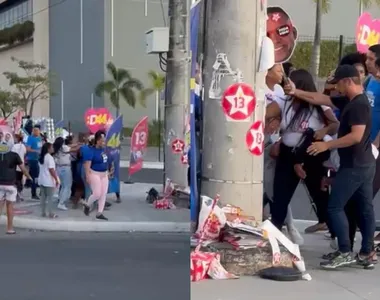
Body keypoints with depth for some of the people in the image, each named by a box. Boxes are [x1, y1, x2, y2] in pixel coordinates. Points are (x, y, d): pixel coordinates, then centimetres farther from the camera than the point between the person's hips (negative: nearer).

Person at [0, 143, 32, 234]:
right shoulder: (14, 155, 1)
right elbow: (23, 168, 1)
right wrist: (29, 177, 16)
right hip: (10, 184, -2)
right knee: (10, 206, 7)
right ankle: (9, 228, 11)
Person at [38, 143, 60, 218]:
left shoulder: (41, 157, 10)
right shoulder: (49, 157, -16)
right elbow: (51, 170, -20)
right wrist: (57, 180, -16)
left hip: (41, 180, 8)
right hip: (49, 181, -8)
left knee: (43, 197, 10)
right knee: (50, 197, -1)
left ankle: (43, 213, 13)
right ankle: (51, 214, 1)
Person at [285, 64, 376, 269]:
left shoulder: (359, 105, -18)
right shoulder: (349, 101, 11)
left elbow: (356, 136, -26)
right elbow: (319, 99, 15)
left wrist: (327, 145, -23)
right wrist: (295, 92, 10)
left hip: (354, 166, -10)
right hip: (365, 165, 10)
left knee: (334, 207, -6)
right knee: (365, 208, 11)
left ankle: (345, 253, -4)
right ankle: (366, 254, 17)